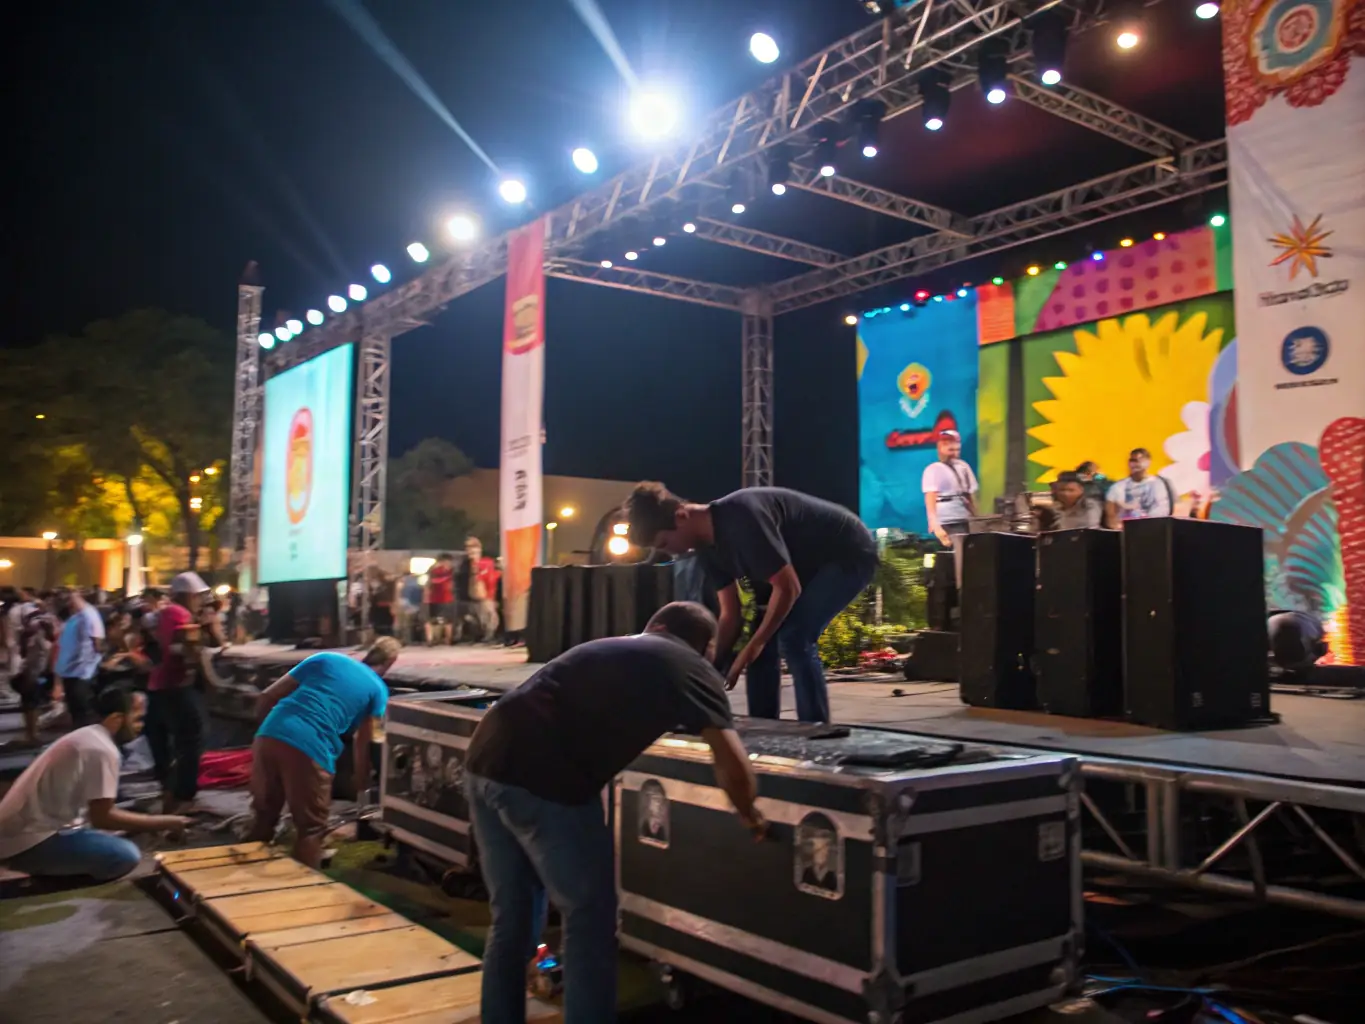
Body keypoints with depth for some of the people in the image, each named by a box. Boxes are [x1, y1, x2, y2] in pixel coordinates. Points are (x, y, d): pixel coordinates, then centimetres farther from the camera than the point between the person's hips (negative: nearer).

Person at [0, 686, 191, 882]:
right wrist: (163, 823, -10)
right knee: (127, 855, -20)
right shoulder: (102, 750, -18)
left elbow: (97, 811, 17)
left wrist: (152, 822, 12)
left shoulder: (88, 736, 11)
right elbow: (101, 818, -17)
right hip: (29, 842, -10)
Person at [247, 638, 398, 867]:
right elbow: (363, 744, 20)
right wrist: (362, 785, 34)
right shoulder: (378, 689, 16)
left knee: (264, 816, 24)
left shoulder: (326, 658, 23)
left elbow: (266, 698, 20)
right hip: (310, 750, -4)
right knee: (311, 829, 13)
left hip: (269, 737, 4)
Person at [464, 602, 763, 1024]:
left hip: (486, 761, 7)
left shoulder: (606, 646, 28)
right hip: (542, 781, -7)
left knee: (510, 919, 21)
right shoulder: (691, 667, 10)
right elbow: (733, 764, 1)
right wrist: (749, 814, 19)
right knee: (589, 921, 11)